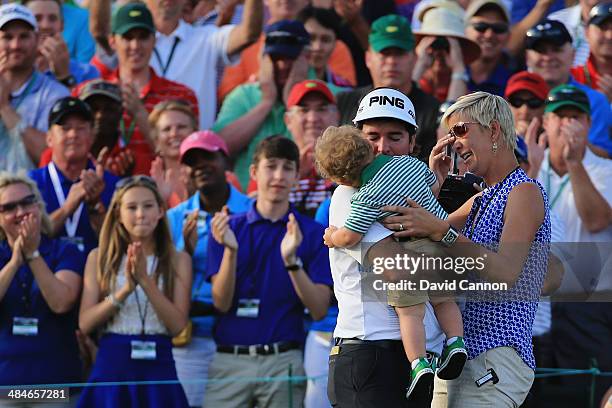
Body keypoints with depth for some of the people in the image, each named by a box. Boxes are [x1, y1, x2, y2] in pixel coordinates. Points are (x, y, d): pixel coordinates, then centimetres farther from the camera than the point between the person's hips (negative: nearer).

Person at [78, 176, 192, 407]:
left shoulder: (178, 260, 5)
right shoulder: (99, 258, 6)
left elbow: (178, 325, -5)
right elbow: (85, 324, -3)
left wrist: (145, 280, -14)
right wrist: (126, 290, -15)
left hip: (158, 368, 0)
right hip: (112, 366, 0)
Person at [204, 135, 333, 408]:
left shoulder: (312, 234, 4)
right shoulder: (228, 229, 8)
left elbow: (319, 309, -3)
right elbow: (221, 302, 0)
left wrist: (291, 261, -16)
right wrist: (230, 250, -15)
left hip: (283, 362, -1)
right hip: (229, 361, 1)